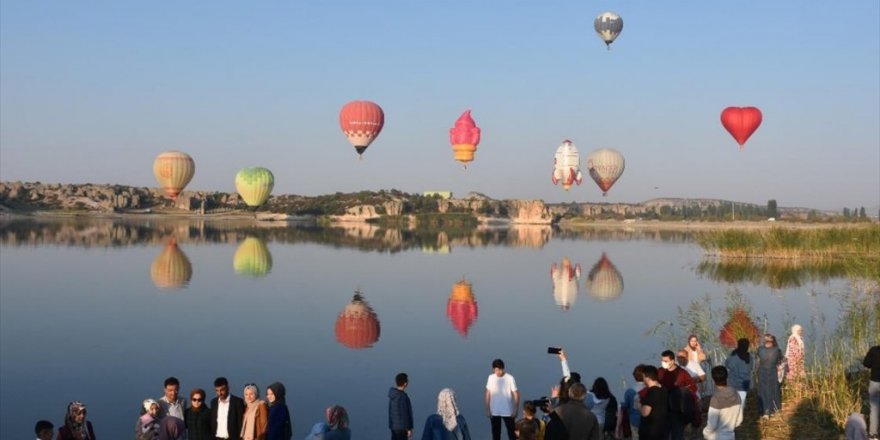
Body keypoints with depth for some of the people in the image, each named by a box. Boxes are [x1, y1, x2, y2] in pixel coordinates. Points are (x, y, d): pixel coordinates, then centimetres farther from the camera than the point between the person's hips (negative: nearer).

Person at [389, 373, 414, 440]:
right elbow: (404, 415, -21)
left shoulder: (393, 394, 3)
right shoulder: (402, 397, -24)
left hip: (393, 425, 9)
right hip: (401, 427, -9)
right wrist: (409, 428, -14)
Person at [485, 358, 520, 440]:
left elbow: (516, 394, -8)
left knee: (512, 433, 4)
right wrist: (487, 409, 3)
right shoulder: (491, 378, -3)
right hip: (494, 412, 3)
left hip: (508, 412, -3)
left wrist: (516, 410, -11)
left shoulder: (510, 378, -12)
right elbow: (488, 394, 5)